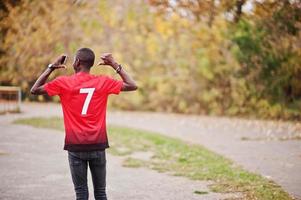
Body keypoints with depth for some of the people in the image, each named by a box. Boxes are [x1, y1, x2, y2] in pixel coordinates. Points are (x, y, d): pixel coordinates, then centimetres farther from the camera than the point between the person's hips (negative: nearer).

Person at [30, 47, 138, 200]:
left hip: (75, 147, -1)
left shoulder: (63, 83, -3)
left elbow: (34, 90, 8)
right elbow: (132, 86, 8)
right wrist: (115, 65, 11)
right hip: (98, 146, 1)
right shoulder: (103, 82, 0)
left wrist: (51, 67, 10)